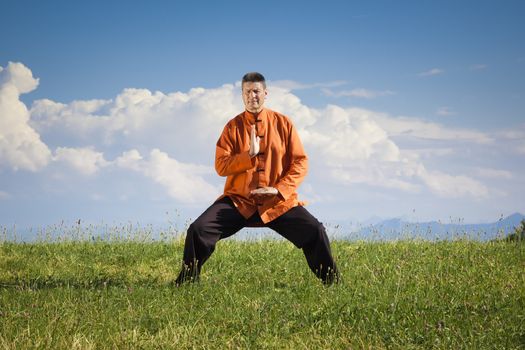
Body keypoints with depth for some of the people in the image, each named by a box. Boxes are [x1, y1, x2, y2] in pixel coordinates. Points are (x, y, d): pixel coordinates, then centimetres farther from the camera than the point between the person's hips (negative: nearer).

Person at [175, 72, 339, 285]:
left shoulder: (283, 123, 4)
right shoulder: (233, 126, 4)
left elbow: (300, 162, 2)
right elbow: (221, 166, -3)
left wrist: (280, 189, -13)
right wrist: (250, 155, -18)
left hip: (278, 203, 0)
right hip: (239, 201, 1)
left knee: (315, 232, -21)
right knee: (198, 231, -19)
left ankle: (332, 284, -2)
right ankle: (185, 285, 0)